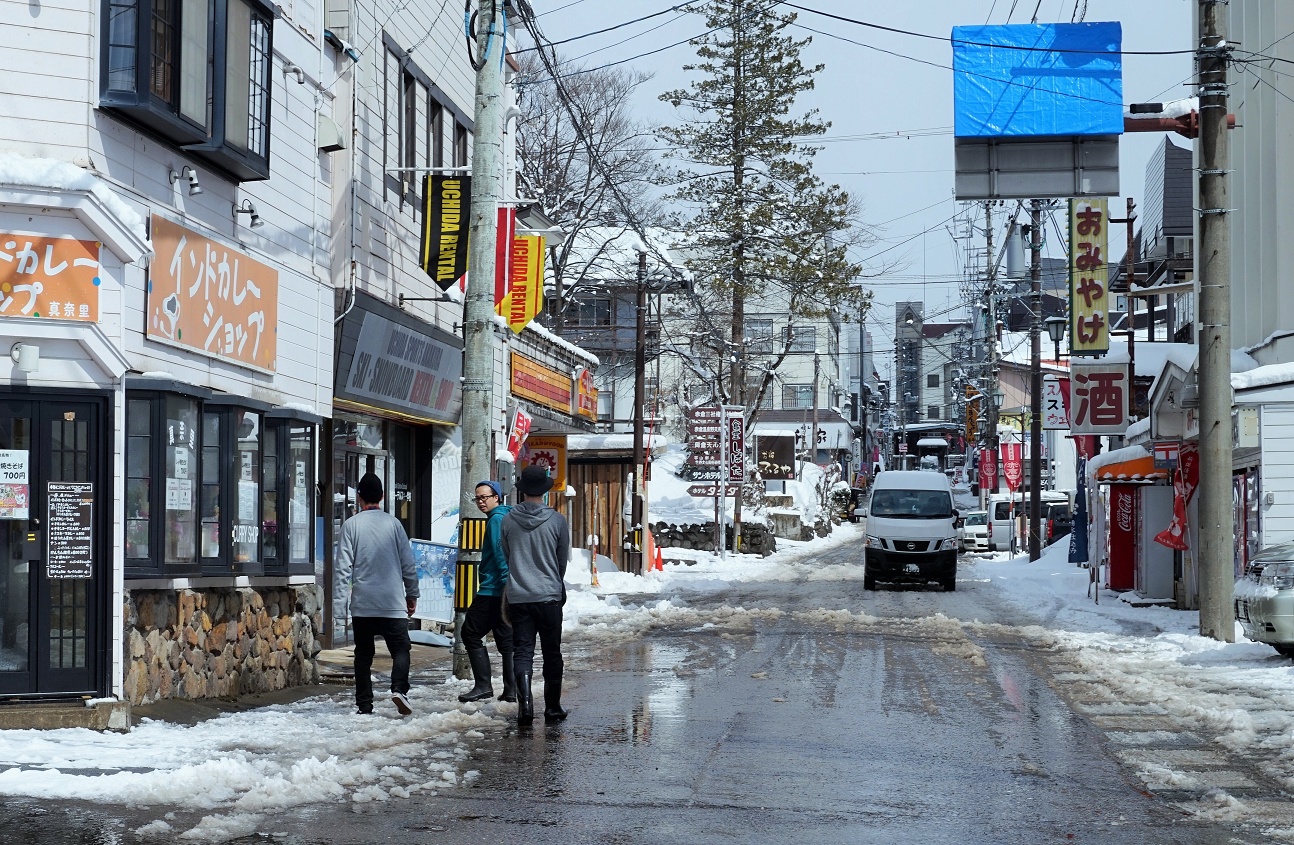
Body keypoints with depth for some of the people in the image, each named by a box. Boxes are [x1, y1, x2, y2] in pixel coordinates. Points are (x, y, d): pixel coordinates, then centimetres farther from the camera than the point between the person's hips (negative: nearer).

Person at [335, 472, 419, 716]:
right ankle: (399, 689, -21)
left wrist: (341, 605, -3)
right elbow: (408, 563, 4)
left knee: (363, 654, 10)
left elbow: (344, 567, -5)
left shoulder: (351, 525, -2)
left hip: (361, 604, 1)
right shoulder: (393, 523, 0)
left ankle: (364, 704, 9)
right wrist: (412, 595, 15)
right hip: (393, 604, -1)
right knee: (400, 648, 3)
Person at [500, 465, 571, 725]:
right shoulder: (556, 520, -7)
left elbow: (506, 557, 10)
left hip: (518, 596, 1)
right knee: (552, 654, 10)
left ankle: (525, 701, -17)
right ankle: (552, 707, 16)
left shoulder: (508, 521, -1)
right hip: (549, 596, -1)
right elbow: (563, 560, 4)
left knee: (522, 652, 2)